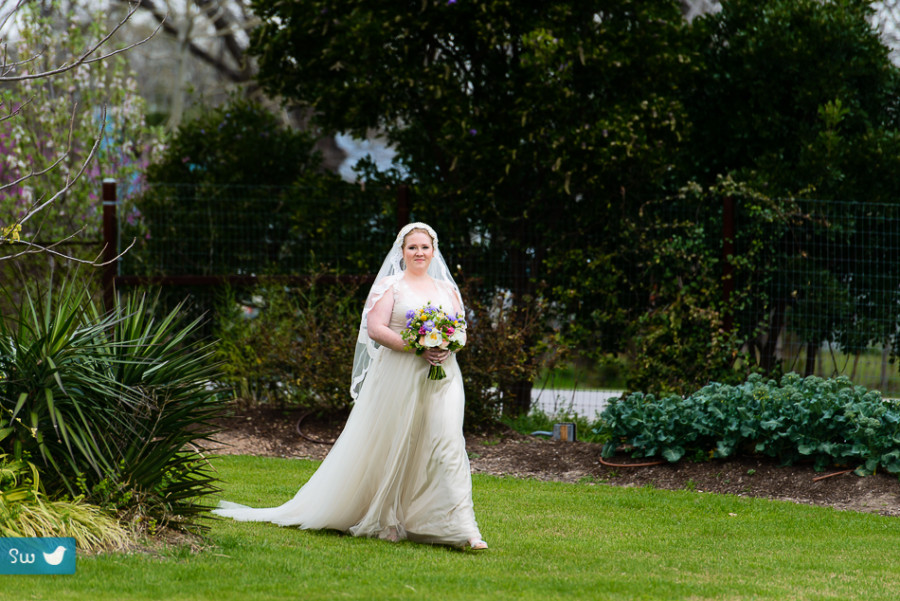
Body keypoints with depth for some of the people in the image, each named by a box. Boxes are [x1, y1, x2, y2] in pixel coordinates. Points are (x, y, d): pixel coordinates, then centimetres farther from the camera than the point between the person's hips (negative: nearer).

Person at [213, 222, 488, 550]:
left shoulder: (447, 289, 16)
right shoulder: (390, 286, 3)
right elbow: (375, 328, -9)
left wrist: (447, 347, -10)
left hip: (441, 376, 3)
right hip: (398, 376, -3)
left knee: (447, 443, -9)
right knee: (390, 447, 2)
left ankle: (462, 530, -14)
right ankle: (387, 519, 16)